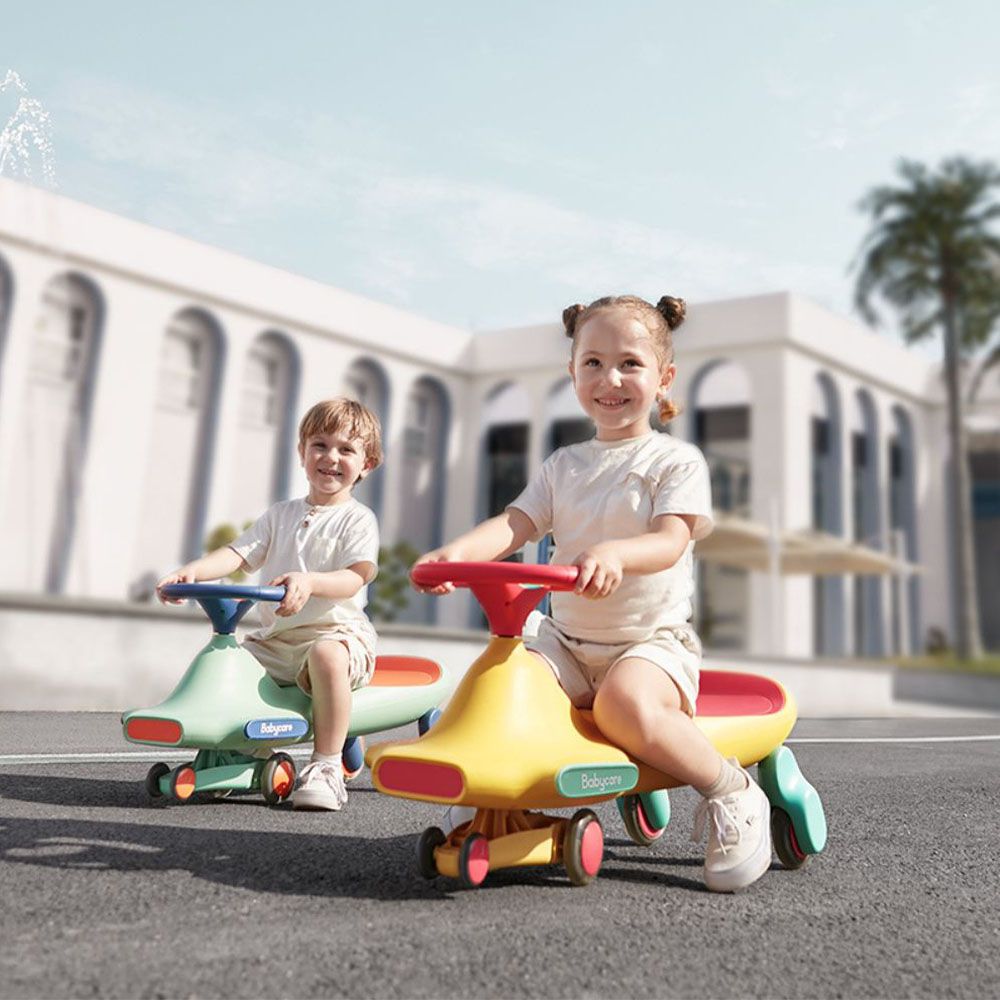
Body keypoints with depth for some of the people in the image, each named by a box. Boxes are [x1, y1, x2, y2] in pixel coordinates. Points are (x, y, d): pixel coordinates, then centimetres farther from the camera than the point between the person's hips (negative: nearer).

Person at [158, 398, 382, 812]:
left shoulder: (358, 519, 0)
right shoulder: (280, 514, 15)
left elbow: (354, 579, -16)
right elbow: (237, 553, 3)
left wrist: (309, 582, -36)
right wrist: (191, 570, -16)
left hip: (338, 630, -5)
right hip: (276, 638, 6)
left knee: (327, 655, -38)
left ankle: (326, 766, -25)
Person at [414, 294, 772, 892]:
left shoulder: (676, 460, 0)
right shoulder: (564, 465, 13)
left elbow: (669, 542, -16)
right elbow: (516, 524, 0)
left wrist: (613, 553, -39)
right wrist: (458, 551, -21)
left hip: (653, 636, -4)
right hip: (568, 639, 5)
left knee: (624, 704, -35)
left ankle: (732, 792, -9)